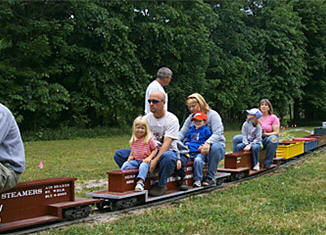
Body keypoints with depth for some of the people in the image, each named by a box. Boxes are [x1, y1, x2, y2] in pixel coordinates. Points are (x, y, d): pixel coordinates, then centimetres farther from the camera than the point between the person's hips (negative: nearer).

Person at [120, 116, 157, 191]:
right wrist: (130, 156, 6)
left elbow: (155, 149, -1)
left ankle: (140, 183, -50)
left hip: (145, 161, -6)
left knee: (143, 166, -38)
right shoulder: (133, 140, 12)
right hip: (136, 160, 6)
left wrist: (149, 157, -15)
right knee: (125, 164, -20)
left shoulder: (149, 139, -4)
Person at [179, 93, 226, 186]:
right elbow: (181, 133, 5)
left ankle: (210, 177, -26)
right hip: (198, 149, 3)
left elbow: (218, 133, -18)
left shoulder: (212, 115, -5)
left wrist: (208, 143, -38)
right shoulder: (190, 118, 12)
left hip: (216, 144, -3)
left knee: (215, 147, -39)